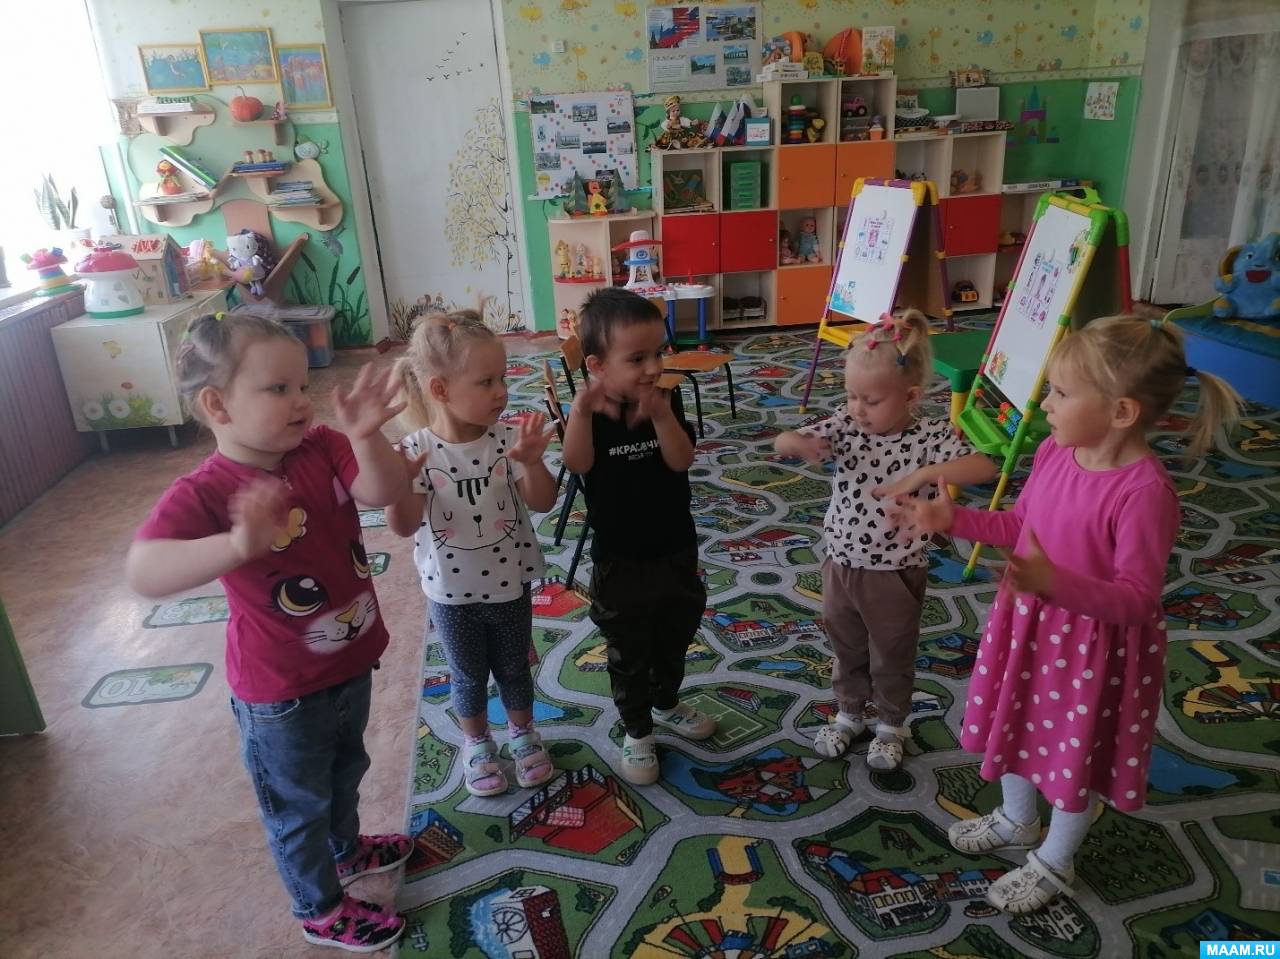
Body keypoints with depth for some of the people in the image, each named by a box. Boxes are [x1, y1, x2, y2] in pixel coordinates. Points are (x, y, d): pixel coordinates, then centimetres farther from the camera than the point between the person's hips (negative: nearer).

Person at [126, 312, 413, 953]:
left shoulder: (320, 449, -11)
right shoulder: (202, 493, -28)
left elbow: (384, 491, -22)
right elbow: (144, 572, -43)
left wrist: (364, 439, -42)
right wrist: (236, 545, -61)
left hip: (350, 661, 6)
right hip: (281, 692, -6)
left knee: (345, 770, 31)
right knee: (298, 805, 19)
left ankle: (345, 850, 61)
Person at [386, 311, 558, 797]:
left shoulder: (508, 438, -16)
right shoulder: (416, 451, -19)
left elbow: (543, 502, -16)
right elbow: (405, 526, -21)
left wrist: (532, 462, -34)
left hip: (509, 583, 1)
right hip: (451, 592, -1)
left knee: (514, 668, 21)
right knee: (468, 675, 20)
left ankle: (523, 732, 47)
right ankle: (477, 743, 45)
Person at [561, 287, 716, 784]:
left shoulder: (666, 403, -8)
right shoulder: (590, 411, -16)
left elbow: (681, 460, -20)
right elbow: (577, 464, -32)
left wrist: (660, 415, -35)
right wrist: (582, 407, -46)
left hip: (675, 550, 4)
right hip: (619, 560, -3)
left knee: (675, 638, 24)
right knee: (628, 654, 13)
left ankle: (667, 704, 50)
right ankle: (636, 731, 34)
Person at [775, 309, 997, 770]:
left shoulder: (931, 435, -18)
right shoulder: (846, 425, -9)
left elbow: (984, 467, -31)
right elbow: (783, 441, -12)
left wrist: (922, 474, -42)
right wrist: (799, 444, -36)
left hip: (896, 573, -3)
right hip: (841, 564, 3)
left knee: (892, 657, 19)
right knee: (847, 649, 24)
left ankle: (891, 725, 43)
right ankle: (848, 713, 47)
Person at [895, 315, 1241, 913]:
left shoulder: (1144, 492, -30)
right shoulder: (1055, 452, -7)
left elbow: (1136, 599, -27)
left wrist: (1053, 582, -42)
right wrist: (952, 519, -3)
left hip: (1092, 649, -7)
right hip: (1028, 625, 7)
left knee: (1076, 756, 16)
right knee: (1017, 725, 26)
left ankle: (1054, 863, 42)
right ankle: (1016, 821, 54)